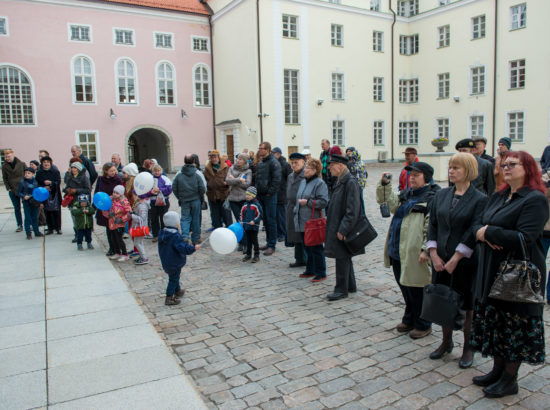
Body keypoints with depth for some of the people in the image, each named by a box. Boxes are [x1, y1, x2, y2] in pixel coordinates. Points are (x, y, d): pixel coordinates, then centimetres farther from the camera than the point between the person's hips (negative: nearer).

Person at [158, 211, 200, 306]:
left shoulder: (162, 233, 1)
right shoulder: (176, 236, -26)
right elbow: (183, 248, -31)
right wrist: (194, 248, -23)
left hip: (165, 262, 9)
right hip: (174, 263, -9)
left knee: (174, 277, 26)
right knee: (173, 279, 3)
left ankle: (178, 291, 45)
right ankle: (169, 298, 8)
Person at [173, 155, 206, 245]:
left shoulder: (179, 175, -3)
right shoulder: (197, 175, -7)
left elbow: (174, 188, 0)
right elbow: (202, 188, -9)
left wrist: (179, 197, 13)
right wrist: (199, 196, 9)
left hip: (184, 201, 1)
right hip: (195, 200, 0)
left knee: (185, 218, 7)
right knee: (195, 219, 9)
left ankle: (185, 236, -13)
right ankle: (195, 238, 17)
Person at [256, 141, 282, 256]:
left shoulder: (273, 162, -11)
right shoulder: (260, 163, 15)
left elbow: (277, 179, -17)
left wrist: (270, 192, -18)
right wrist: (257, 190, 13)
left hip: (269, 196, -8)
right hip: (261, 195, 8)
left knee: (271, 220, -4)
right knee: (265, 220, 13)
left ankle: (272, 246, 2)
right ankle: (268, 242, 24)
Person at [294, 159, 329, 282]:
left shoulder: (320, 183, -11)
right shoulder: (303, 182, 14)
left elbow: (324, 202, -18)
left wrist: (307, 202, -19)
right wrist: (296, 211, 18)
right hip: (302, 221, 8)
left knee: (316, 248, -2)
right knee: (307, 247, 15)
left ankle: (321, 273, 9)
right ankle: (310, 270, 28)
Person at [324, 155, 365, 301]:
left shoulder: (350, 182, -19)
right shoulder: (341, 181, 10)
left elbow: (352, 210, -23)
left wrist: (342, 229, -22)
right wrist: (329, 218, 17)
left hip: (343, 228, -9)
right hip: (338, 226, 10)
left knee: (342, 258, -1)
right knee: (345, 258, 17)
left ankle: (341, 290, 10)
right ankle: (350, 286, 29)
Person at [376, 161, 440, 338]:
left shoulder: (432, 197, -11)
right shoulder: (406, 194, 15)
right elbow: (392, 205, 9)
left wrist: (426, 250, -21)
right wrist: (385, 185, -1)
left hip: (414, 254, -8)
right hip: (397, 251, 8)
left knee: (416, 290, 4)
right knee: (404, 287, 19)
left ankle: (423, 325, 22)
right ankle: (409, 319, 36)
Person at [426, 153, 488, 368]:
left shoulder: (480, 200, -9)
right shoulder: (441, 195, 5)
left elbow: (474, 233, -14)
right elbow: (432, 226, 4)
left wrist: (455, 259, -15)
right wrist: (434, 255, -5)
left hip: (466, 261, -4)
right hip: (441, 259, 4)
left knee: (467, 305, 8)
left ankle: (468, 348, 25)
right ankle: (446, 342, 32)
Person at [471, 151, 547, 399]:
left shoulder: (535, 200, -14)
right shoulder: (498, 197, 11)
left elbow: (525, 238, -25)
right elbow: (477, 225, 9)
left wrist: (488, 233, -17)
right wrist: (485, 235, -14)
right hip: (492, 269, 8)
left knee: (515, 325, 5)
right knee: (494, 320, 16)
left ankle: (510, 380, 21)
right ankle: (498, 370, 32)